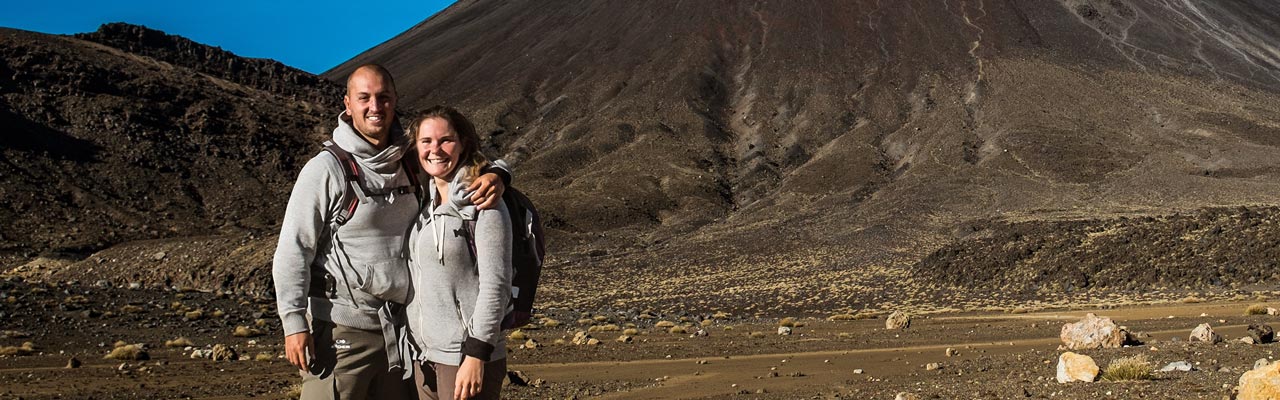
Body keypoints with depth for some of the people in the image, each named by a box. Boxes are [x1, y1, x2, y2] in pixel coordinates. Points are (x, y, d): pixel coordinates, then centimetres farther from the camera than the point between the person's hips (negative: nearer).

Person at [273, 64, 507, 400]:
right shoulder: (326, 168, -8)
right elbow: (293, 250, -10)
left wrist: (495, 177, -8)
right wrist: (294, 323, -16)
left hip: (398, 330, 6)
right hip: (342, 331, -6)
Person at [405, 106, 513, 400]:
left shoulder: (482, 202, -10)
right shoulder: (423, 200, 11)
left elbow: (496, 284, -14)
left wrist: (477, 356, -18)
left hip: (466, 354, -7)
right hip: (424, 354, 7)